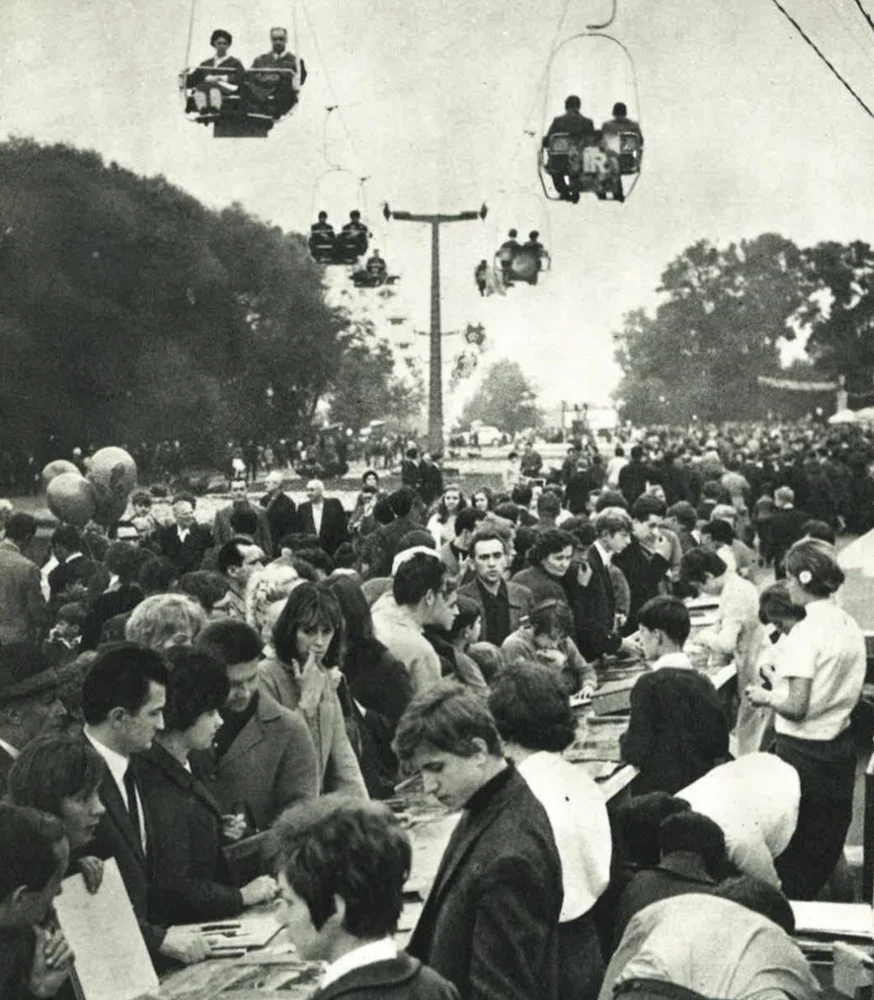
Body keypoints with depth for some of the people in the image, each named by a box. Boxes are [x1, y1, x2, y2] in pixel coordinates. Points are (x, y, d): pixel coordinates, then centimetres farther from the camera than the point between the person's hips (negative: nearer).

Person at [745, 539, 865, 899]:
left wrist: (765, 696, -4)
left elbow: (796, 707, -23)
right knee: (828, 846, 18)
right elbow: (852, 694, 12)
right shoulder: (850, 627, 3)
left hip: (804, 752, -7)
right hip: (841, 746, 7)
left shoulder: (806, 633, -20)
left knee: (793, 859, 7)